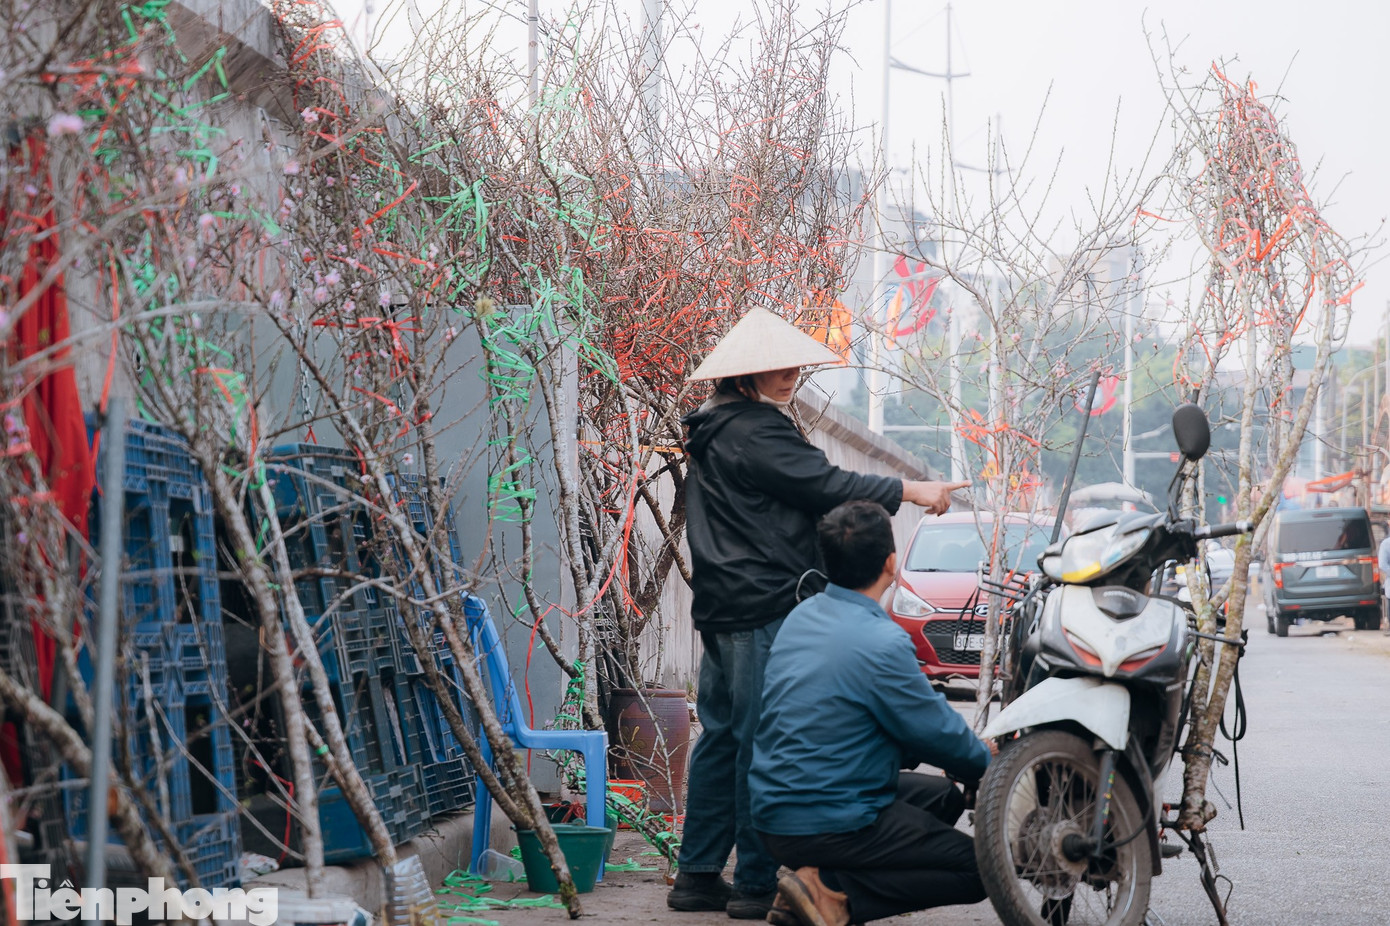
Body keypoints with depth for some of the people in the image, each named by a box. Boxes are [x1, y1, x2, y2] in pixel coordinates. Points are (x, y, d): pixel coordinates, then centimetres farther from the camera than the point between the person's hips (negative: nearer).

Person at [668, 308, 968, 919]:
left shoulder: (712, 433, 19)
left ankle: (698, 874, 16)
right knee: (764, 744, -7)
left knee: (722, 738, 13)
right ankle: (758, 883, -4)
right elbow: (827, 486, -18)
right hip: (765, 611, -10)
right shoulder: (756, 432, -14)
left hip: (722, 611, 10)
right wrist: (911, 491, -12)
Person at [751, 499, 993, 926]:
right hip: (829, 823, -9)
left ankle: (816, 880, 6)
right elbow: (937, 733, -11)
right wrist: (989, 760, 10)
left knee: (943, 795, 25)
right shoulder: (881, 643, -22)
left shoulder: (803, 615, 6)